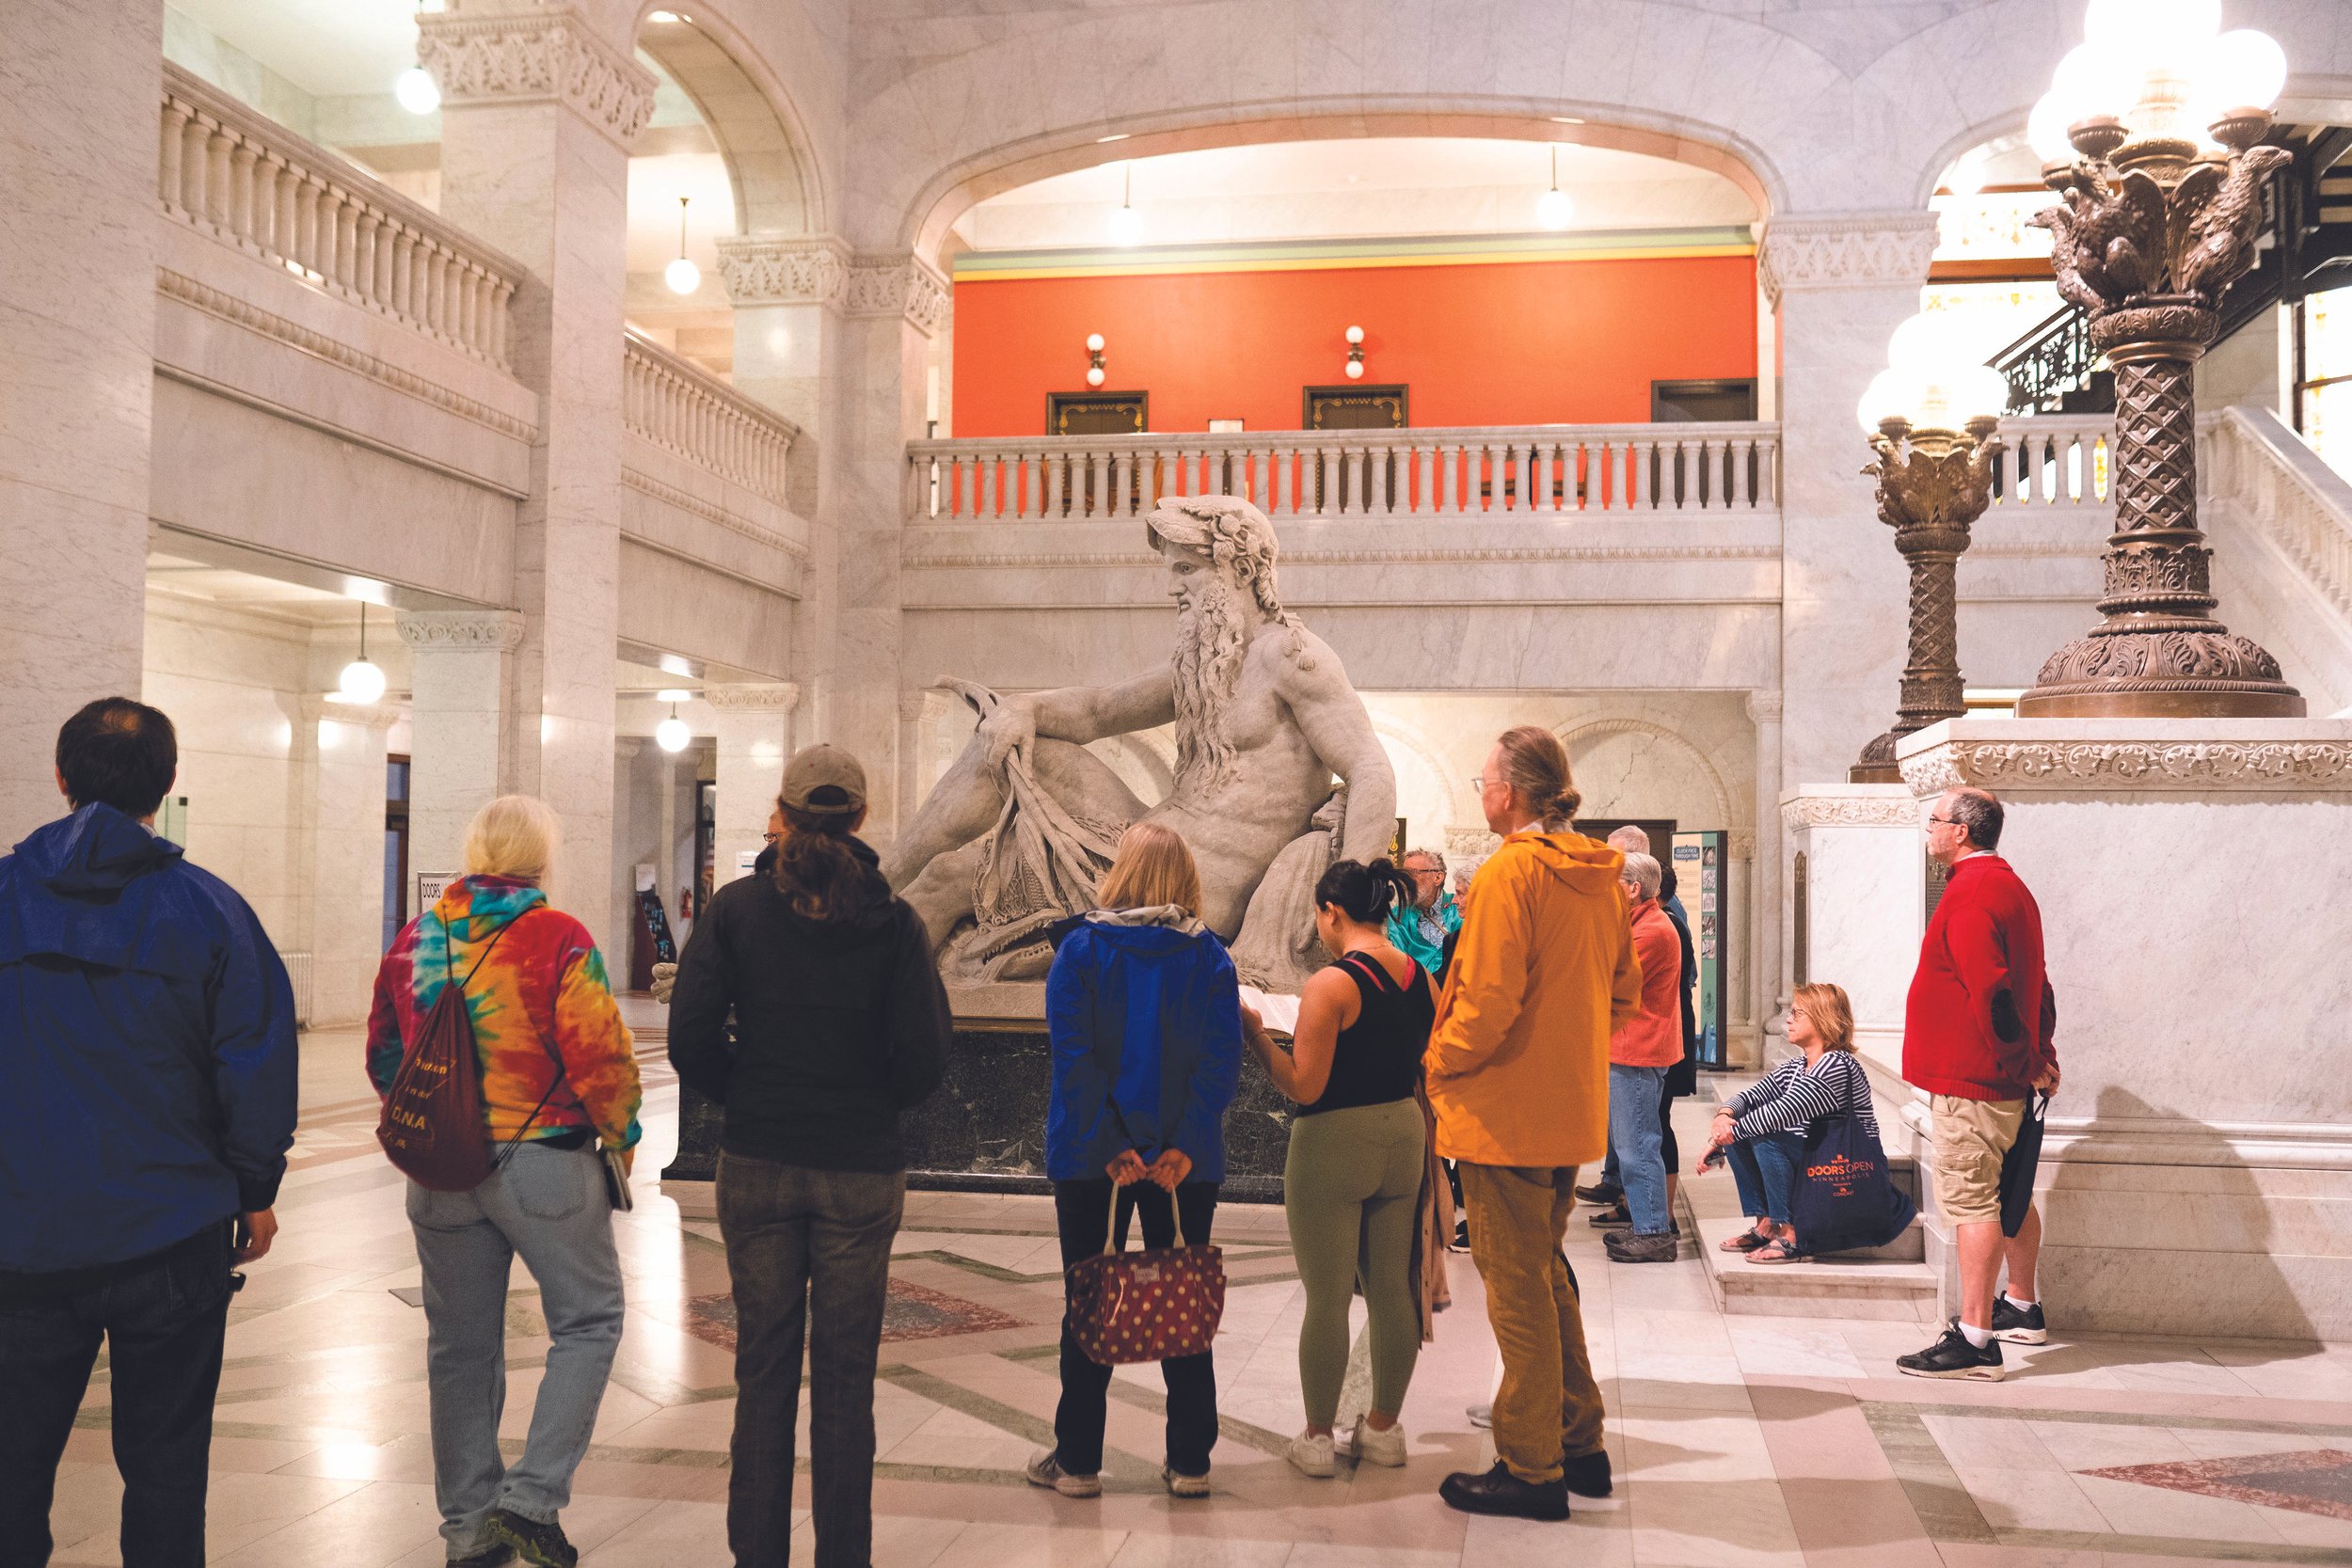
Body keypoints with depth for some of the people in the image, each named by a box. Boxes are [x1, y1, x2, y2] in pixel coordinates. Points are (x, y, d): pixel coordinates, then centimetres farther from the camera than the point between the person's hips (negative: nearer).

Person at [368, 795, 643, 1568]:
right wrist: (620, 1134, 2)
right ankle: (532, 1496, -1)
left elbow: (383, 1051, 14)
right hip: (544, 1161, -5)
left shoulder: (415, 938, 5)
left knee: (460, 1344, 13)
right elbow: (601, 1055, -15)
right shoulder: (559, 940, -12)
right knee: (588, 1321, 8)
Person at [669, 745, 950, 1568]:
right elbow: (925, 1056, -9)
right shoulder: (892, 920, -5)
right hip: (861, 1169, -1)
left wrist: (742, 1094, 10)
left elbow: (690, 1038, -8)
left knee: (764, 1374, 11)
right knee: (846, 1379, 8)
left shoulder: (737, 907, -4)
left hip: (757, 1165, 1)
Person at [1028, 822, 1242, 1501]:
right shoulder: (1210, 956, -1)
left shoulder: (1080, 948, -6)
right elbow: (1222, 1058, -9)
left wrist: (1109, 1145, -15)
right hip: (1186, 1159, 2)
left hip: (1093, 1159, -1)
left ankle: (1077, 1460, 15)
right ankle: (1190, 1462, 15)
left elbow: (1073, 1056, -14)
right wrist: (1183, 1146, -14)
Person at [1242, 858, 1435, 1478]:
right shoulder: (1423, 980, 3)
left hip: (1333, 1147, -6)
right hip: (1403, 1136, 6)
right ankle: (1383, 1427, 24)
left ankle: (1317, 1437, 13)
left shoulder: (1331, 985, -17)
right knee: (1392, 1290, 13)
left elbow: (1304, 1086, -18)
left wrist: (1255, 1033, -9)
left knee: (1327, 1297, 3)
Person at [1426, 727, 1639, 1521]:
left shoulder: (1509, 873, -17)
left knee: (1517, 1286, 1)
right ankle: (1580, 1445, 27)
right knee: (1544, 1273, 20)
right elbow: (1622, 992, 14)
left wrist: (1440, 1061, -6)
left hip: (1506, 1110, -8)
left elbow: (1489, 1001, -22)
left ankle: (1531, 1469, 9)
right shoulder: (1599, 878, 8)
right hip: (1573, 1107, 8)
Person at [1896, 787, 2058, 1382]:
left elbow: (1990, 991, -25)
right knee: (2008, 1194, 21)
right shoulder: (2011, 886, 17)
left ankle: (1975, 1341, -9)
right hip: (2006, 1079, 11)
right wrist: (2041, 1054, 16)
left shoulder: (1971, 892, -17)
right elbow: (2036, 986, 19)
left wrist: (2027, 1062, -15)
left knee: (1971, 1200, -10)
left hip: (1970, 1078, -11)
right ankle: (2022, 1309, 35)